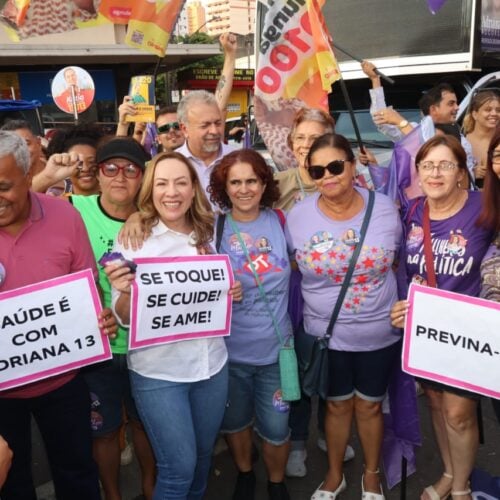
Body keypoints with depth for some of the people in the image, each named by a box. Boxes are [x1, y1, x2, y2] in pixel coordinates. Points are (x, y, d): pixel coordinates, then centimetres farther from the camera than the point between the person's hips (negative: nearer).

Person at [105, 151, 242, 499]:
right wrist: (124, 292, -31)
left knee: (203, 456, 21)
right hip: (158, 371, -4)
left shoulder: (209, 235, 2)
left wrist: (233, 294, -7)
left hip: (212, 363, 5)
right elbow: (124, 317, -10)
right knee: (179, 467, 2)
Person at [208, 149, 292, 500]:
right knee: (235, 421, 21)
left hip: (276, 348, 0)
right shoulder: (211, 228, -9)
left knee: (275, 427, 14)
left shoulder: (279, 221, -5)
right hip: (229, 350, 0)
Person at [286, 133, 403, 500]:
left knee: (370, 405, 18)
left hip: (379, 332, 0)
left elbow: (396, 261, 5)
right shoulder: (297, 217, -12)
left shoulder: (385, 209, -10)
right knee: (338, 405, 19)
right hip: (326, 334, 0)